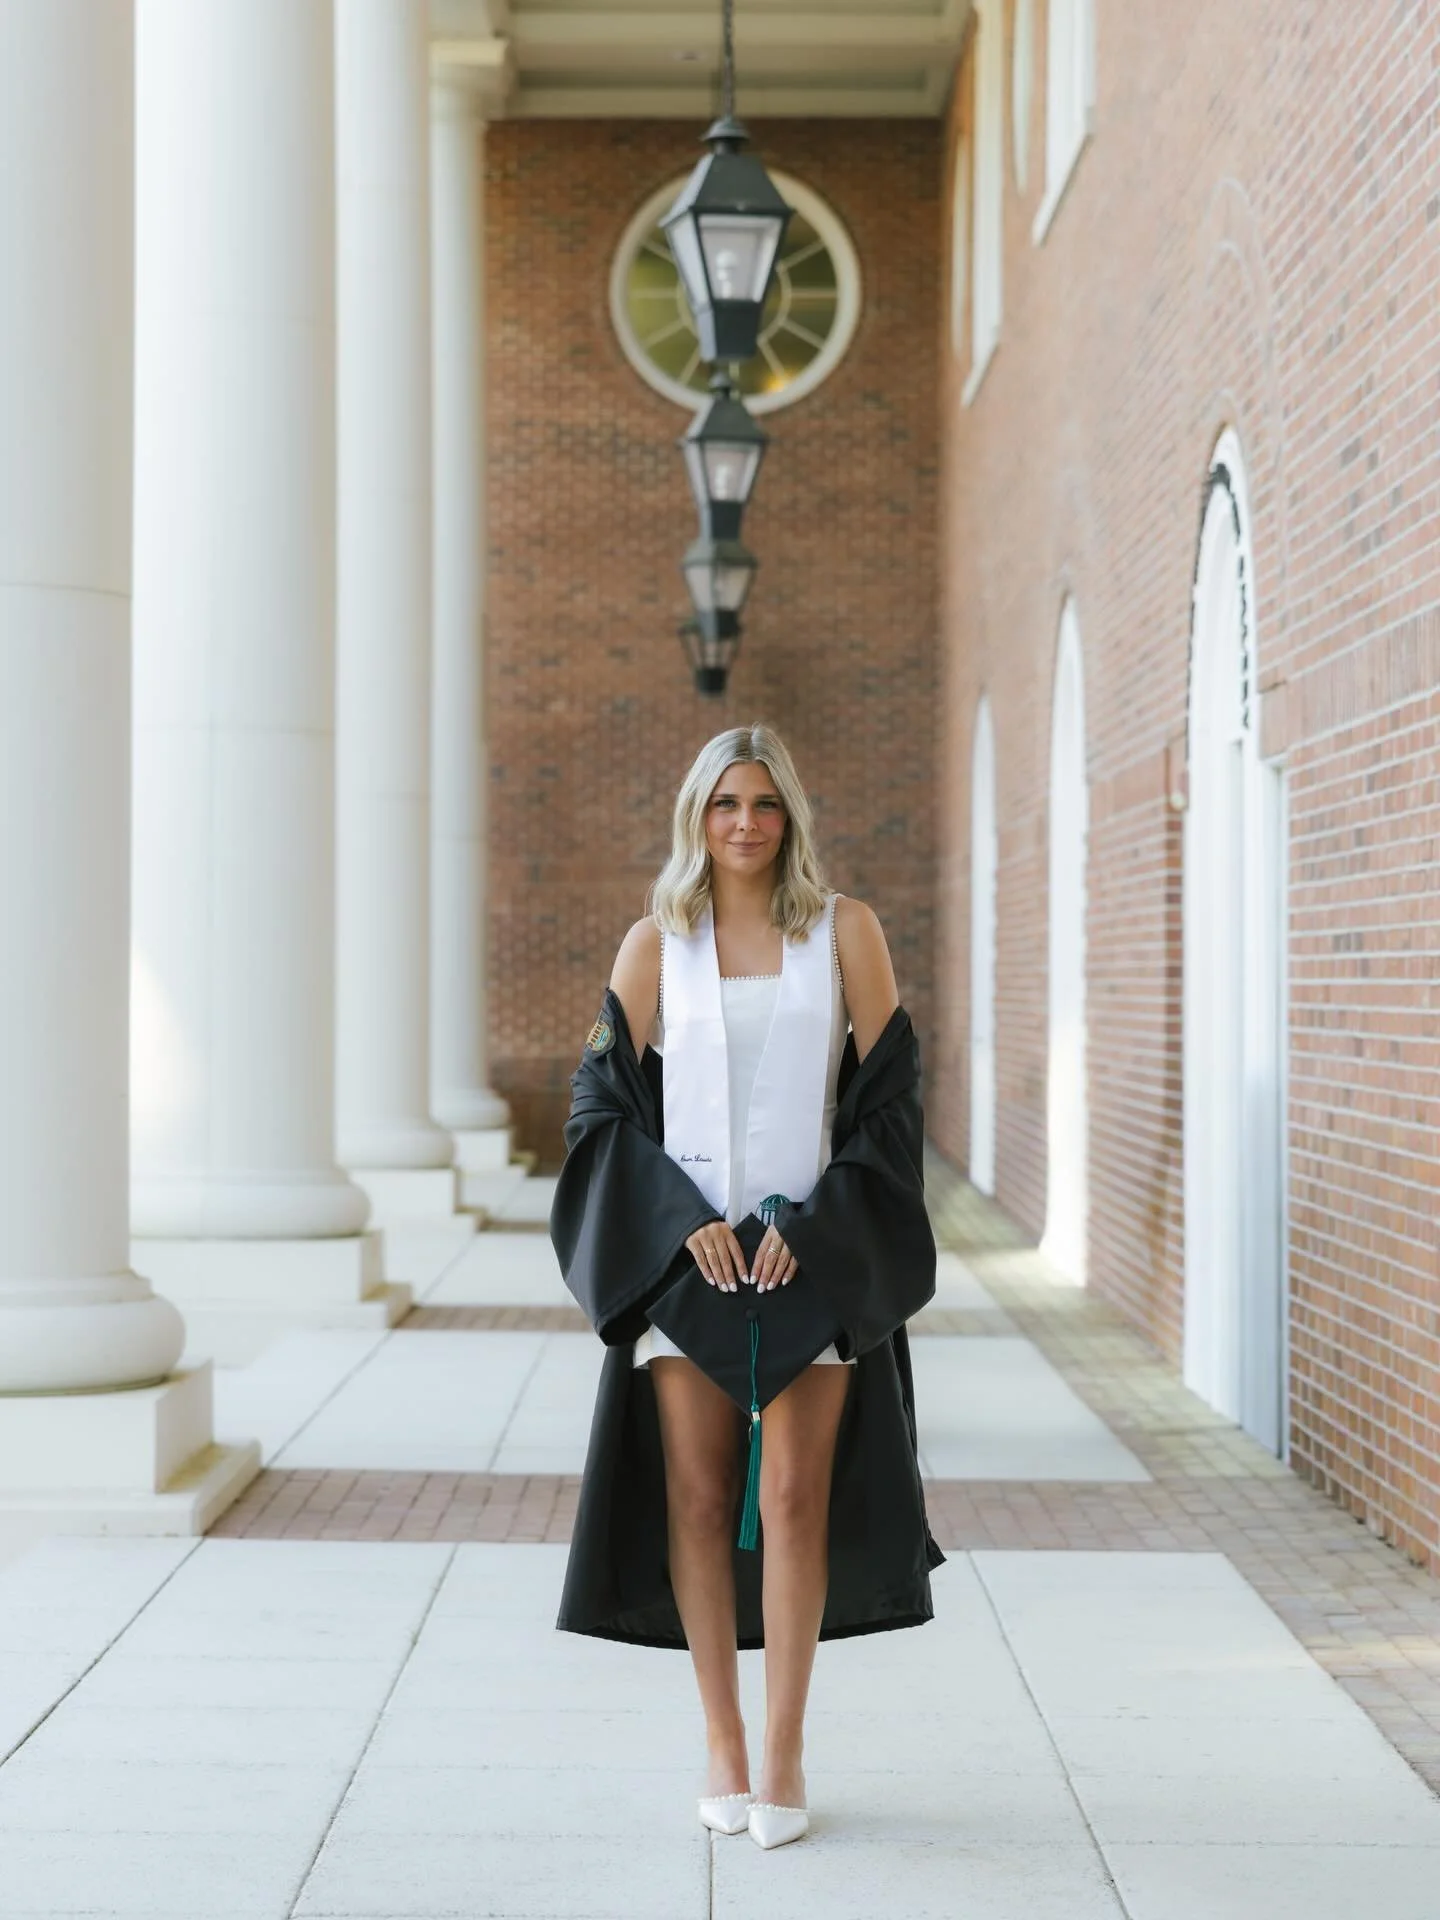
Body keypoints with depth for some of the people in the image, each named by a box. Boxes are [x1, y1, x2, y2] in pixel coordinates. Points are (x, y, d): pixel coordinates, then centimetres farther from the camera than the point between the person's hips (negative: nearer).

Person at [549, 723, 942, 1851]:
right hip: (683, 1252, 1)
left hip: (814, 1250, -1)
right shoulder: (655, 943, 6)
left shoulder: (845, 932, 4)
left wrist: (810, 1228, -8)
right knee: (697, 1494, 2)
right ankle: (723, 1745, 13)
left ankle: (785, 1755, 5)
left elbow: (889, 1092, 2)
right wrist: (683, 1223, -8)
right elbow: (606, 1099, 5)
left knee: (794, 1497, -4)